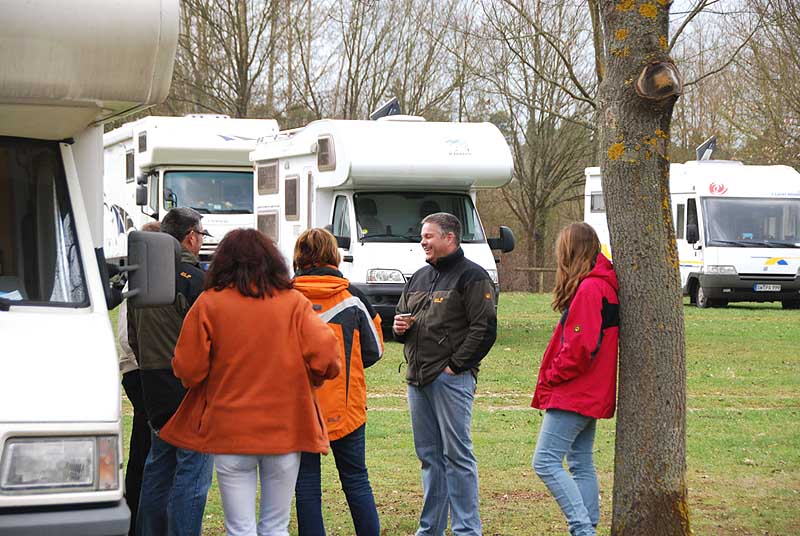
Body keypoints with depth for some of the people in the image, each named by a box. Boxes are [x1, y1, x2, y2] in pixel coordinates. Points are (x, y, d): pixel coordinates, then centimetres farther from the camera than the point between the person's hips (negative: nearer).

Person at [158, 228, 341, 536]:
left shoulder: (209, 304, -3)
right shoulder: (294, 303, -1)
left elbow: (188, 371, -5)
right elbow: (326, 360, -8)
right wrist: (304, 382, 12)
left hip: (230, 431, -1)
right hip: (286, 428, 1)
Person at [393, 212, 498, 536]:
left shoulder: (471, 276, -5)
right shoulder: (419, 278, 19)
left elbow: (485, 329, -13)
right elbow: (403, 316, 29)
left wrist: (456, 364, -14)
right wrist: (399, 327, 5)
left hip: (452, 378, -8)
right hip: (417, 380, 8)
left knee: (457, 454, -6)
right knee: (429, 456, 12)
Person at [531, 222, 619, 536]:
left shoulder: (589, 288, -18)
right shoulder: (605, 285, 13)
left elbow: (582, 346, -23)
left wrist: (551, 376, -10)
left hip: (573, 392, -10)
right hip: (591, 393, 10)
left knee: (545, 462, -10)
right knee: (581, 464, 13)